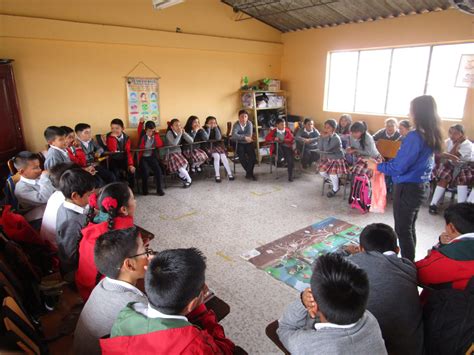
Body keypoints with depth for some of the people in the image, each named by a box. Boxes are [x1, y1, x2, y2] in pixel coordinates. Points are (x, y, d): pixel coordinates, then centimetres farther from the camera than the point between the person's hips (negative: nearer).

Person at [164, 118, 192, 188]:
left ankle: (181, 175, 2)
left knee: (185, 163, -26)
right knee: (180, 163, -30)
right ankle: (189, 179, -10)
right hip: (171, 154, -5)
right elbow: (174, 143, -26)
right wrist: (179, 134, -21)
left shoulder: (181, 132, 6)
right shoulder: (169, 133, -10)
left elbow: (191, 141, -5)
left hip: (179, 153, 5)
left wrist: (184, 133, -13)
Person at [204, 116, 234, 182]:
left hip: (217, 145, 3)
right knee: (217, 156, -29)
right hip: (208, 146, -3)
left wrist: (216, 128, -12)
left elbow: (218, 138, -9)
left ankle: (229, 173, -18)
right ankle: (217, 175, -23)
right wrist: (208, 128, -17)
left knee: (223, 156, -23)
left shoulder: (217, 128, 5)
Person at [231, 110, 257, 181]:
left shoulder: (249, 123, -8)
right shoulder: (236, 125, -15)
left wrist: (239, 136, -21)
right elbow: (234, 136, -33)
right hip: (238, 144, -2)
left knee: (253, 155, -21)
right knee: (242, 156, -26)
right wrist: (244, 137, -41)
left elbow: (249, 135, -18)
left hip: (248, 143, 2)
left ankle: (249, 172, -3)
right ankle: (250, 172, -8)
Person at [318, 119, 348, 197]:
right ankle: (333, 181, 17)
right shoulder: (325, 136, -2)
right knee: (321, 171, -14)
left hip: (338, 160, -6)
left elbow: (327, 148, -32)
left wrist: (326, 137, -27)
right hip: (328, 159, 6)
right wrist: (322, 137, -15)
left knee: (332, 173, -25)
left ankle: (335, 188, 6)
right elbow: (320, 148, -9)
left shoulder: (336, 138, -22)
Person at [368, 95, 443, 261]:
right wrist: (386, 162, 13)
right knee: (409, 227, 20)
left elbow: (399, 167, -21)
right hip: (421, 185, 9)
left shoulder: (415, 137, -22)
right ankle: (410, 262, 32)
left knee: (402, 229, 3)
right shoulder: (432, 136, 6)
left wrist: (376, 166, -8)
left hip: (408, 188, -9)